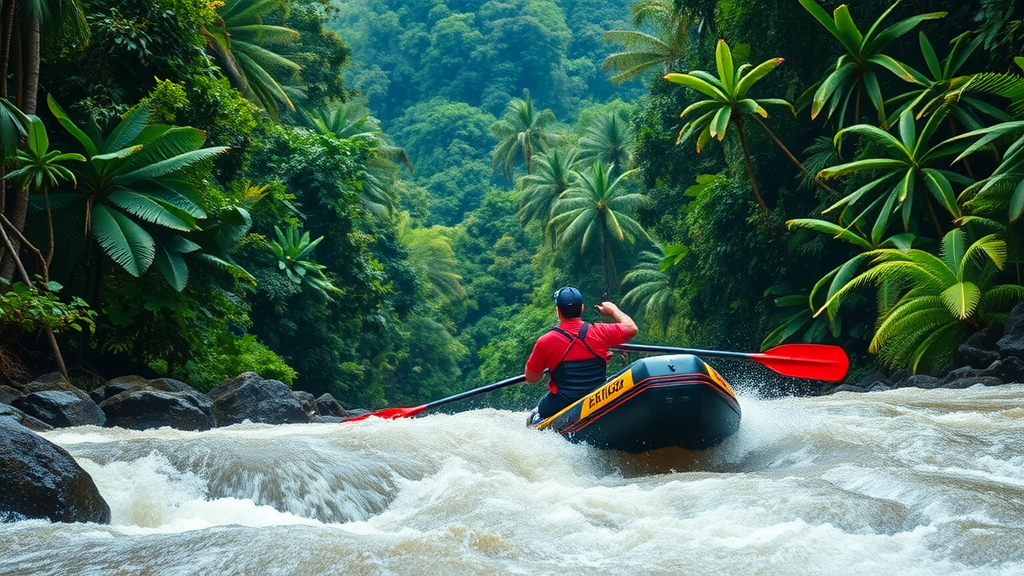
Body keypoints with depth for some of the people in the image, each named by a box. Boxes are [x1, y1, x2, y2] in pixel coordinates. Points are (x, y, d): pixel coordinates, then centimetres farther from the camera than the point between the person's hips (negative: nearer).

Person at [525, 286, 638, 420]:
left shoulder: (545, 341, -12)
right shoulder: (599, 332, -7)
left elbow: (531, 378, -1)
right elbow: (631, 328, 10)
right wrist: (612, 309, 26)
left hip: (561, 405, 0)